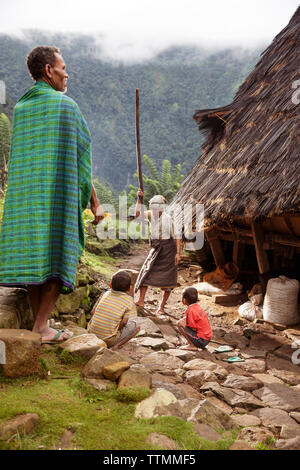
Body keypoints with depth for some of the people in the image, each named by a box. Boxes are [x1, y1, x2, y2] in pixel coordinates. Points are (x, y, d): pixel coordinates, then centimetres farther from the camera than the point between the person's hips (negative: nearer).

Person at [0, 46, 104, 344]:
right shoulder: (66, 105, -2)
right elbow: (80, 158, -2)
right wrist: (95, 202, 2)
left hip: (25, 195, 5)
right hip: (59, 194, -5)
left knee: (33, 256, 8)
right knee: (59, 258, -2)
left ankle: (39, 322, 10)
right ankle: (42, 326, -8)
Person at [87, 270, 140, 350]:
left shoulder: (106, 294, 7)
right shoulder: (129, 300, -5)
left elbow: (93, 312, 9)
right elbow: (124, 322, -12)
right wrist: (117, 329, 6)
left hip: (91, 334, 5)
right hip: (109, 340, -5)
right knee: (135, 326, 10)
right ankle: (116, 346, -6)